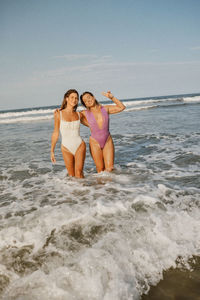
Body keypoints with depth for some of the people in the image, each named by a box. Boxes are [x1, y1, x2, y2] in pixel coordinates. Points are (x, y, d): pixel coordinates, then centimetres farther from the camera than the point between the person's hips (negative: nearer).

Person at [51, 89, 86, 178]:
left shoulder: (78, 114, 3)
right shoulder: (59, 114, -3)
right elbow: (56, 133, 3)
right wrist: (52, 151, 5)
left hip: (79, 145, 1)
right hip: (66, 148, -1)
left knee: (78, 173, -13)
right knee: (71, 175, 4)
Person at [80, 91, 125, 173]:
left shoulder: (105, 109, 2)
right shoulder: (85, 113, -2)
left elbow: (122, 107, 2)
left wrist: (112, 97, -5)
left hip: (108, 141, 1)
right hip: (95, 142, -1)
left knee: (110, 168, -2)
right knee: (100, 169, 3)